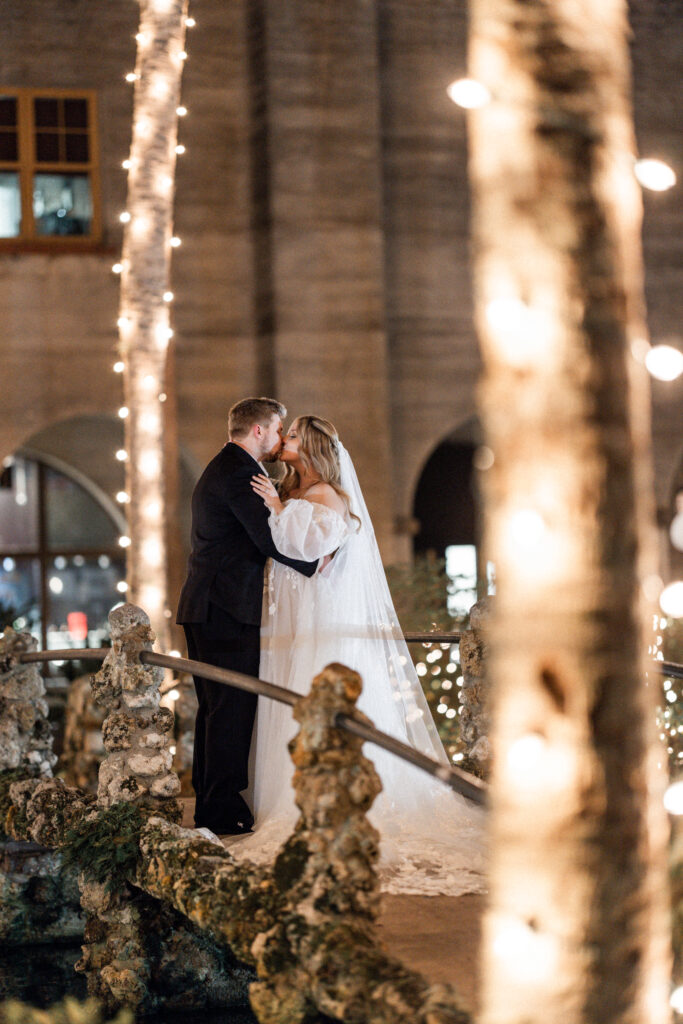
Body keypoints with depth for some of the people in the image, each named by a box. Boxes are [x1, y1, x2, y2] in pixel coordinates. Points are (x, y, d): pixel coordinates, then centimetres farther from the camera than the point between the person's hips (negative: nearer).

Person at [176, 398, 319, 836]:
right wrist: (314, 565, -7)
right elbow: (269, 537, -18)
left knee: (216, 709, 13)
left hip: (206, 607, 11)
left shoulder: (222, 469, 21)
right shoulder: (239, 472, -13)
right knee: (232, 709, -7)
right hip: (228, 609, -11)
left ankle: (209, 807, 18)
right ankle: (224, 811, -5)